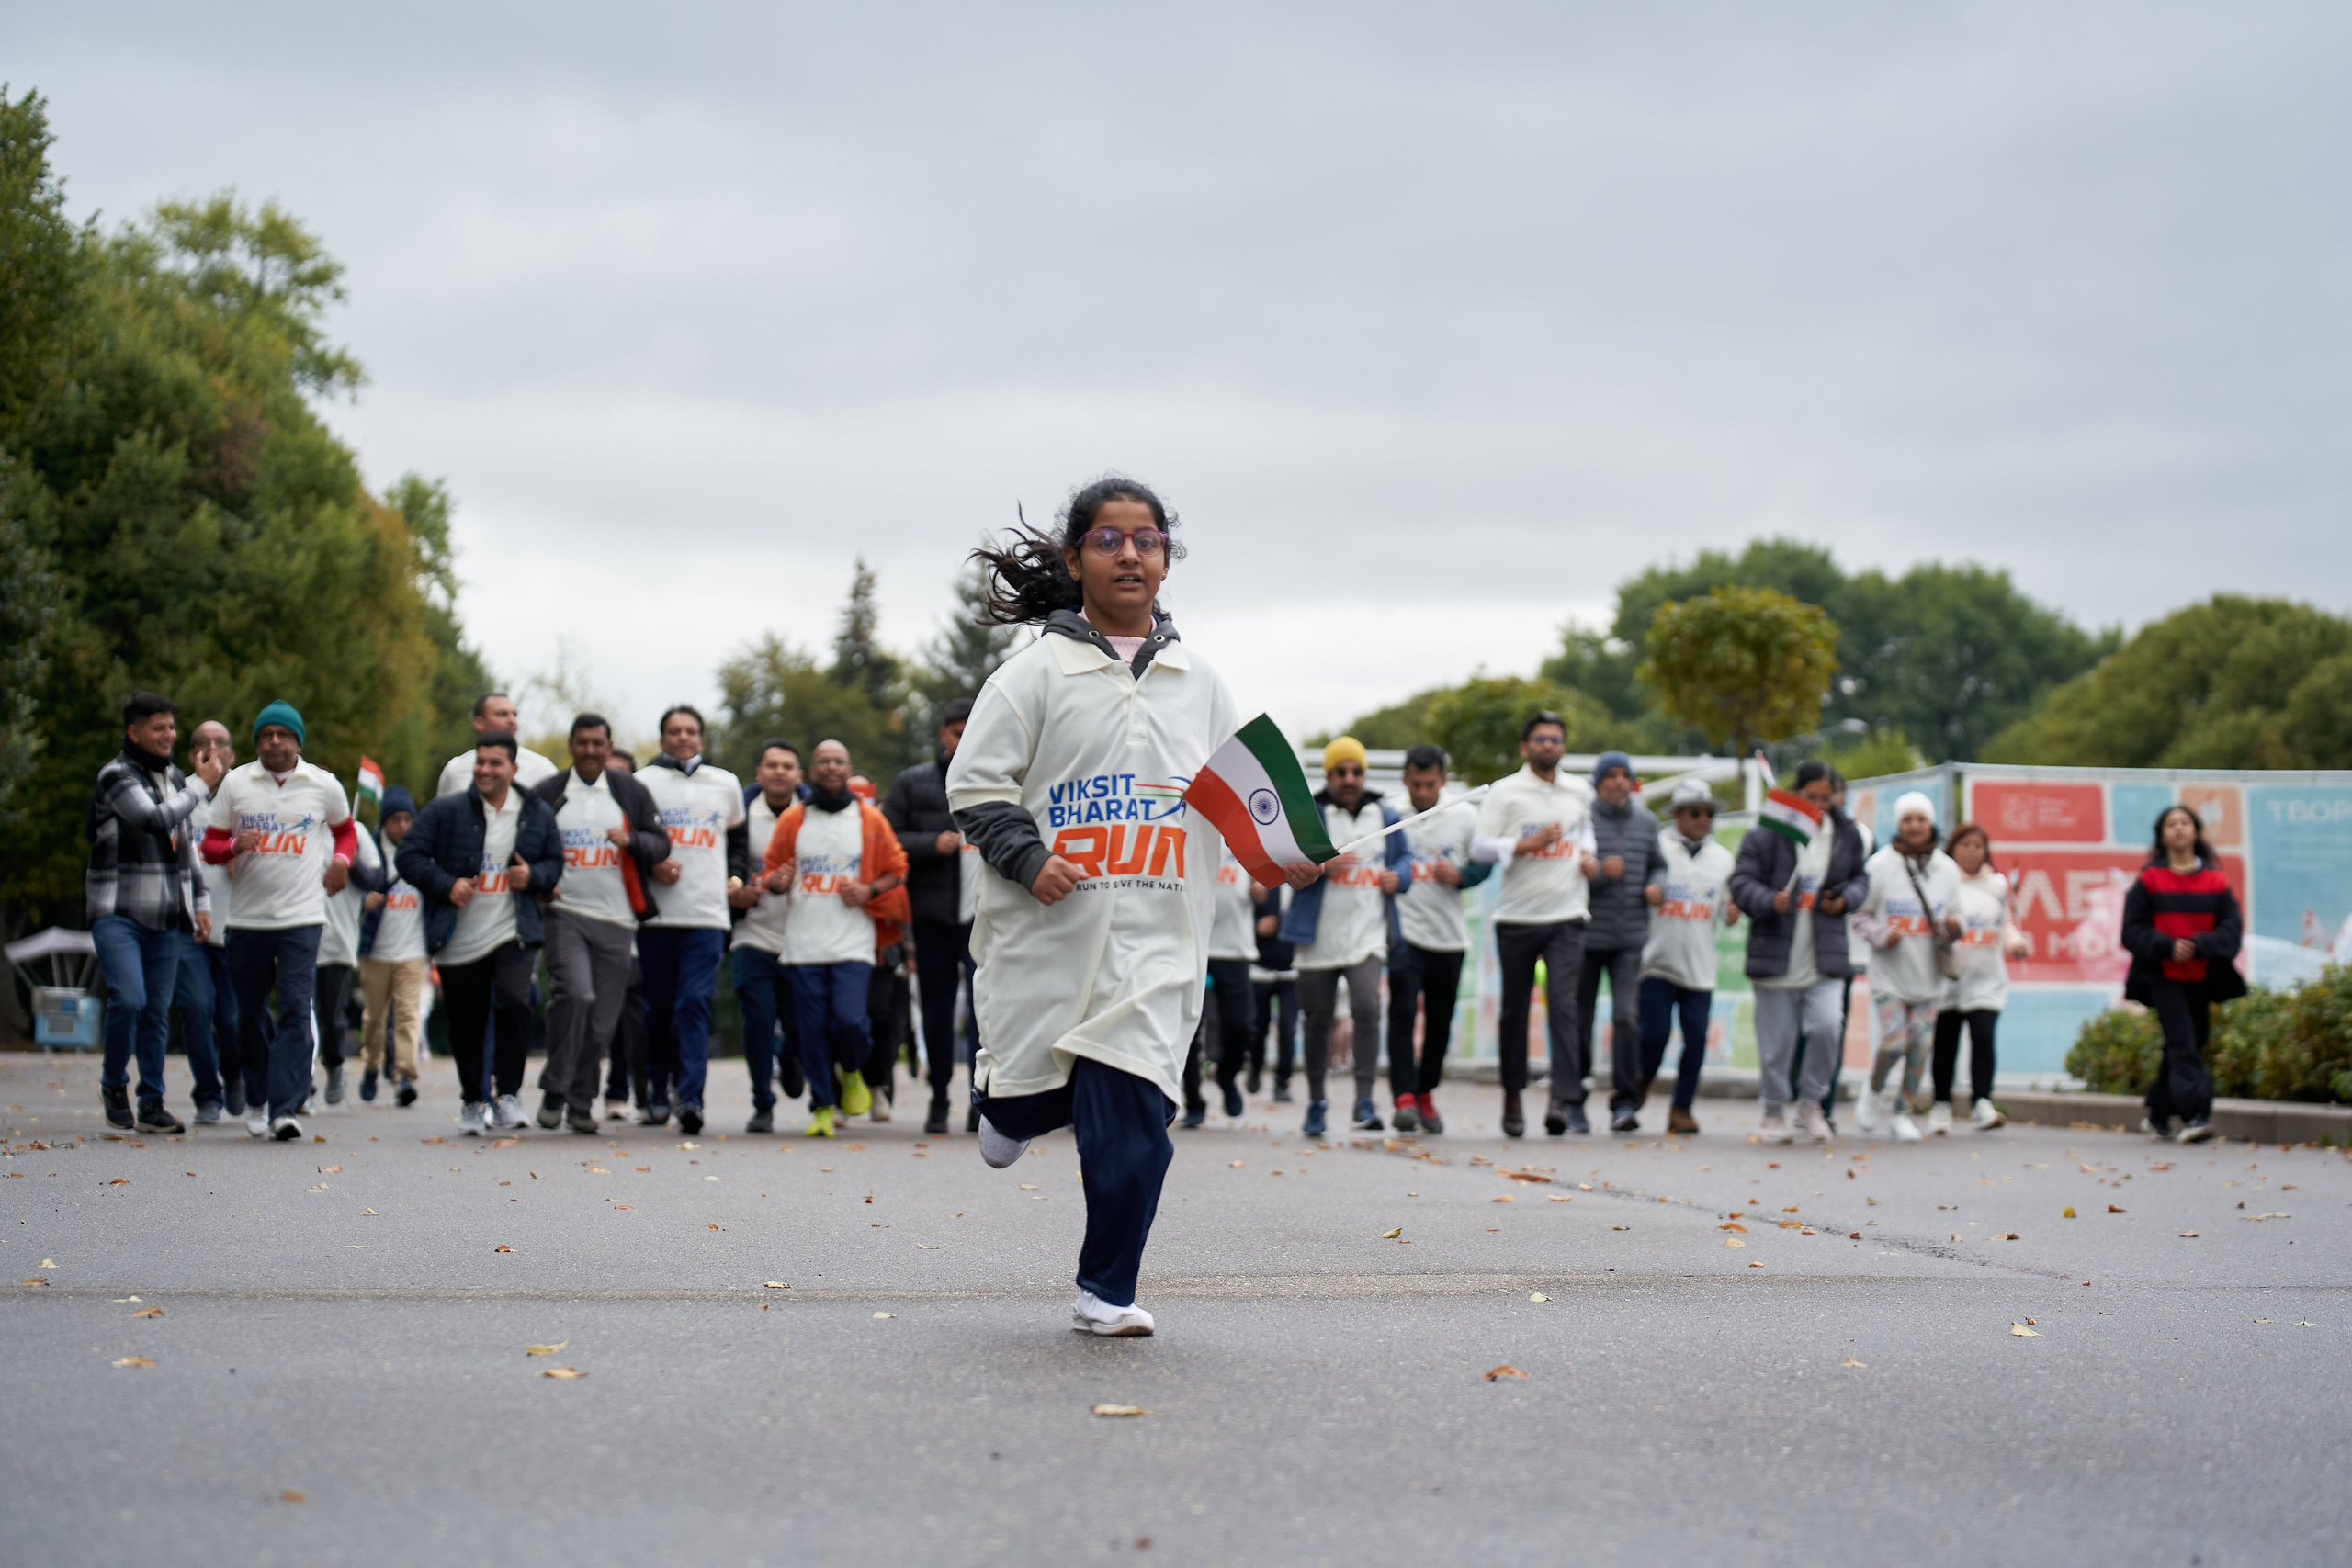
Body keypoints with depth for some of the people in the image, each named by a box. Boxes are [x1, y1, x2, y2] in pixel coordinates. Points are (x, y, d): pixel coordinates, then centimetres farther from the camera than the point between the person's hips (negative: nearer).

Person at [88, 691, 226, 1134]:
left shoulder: (174, 778, 17)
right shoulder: (116, 776, -7)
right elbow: (156, 820, -22)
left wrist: (199, 901, 19)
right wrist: (201, 786, -13)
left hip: (167, 916, 6)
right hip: (118, 912, -6)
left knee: (158, 1011, 5)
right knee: (128, 999, -19)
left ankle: (152, 1104, 10)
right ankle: (113, 1084, 2)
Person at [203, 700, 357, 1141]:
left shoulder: (324, 786, 4)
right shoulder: (236, 784, 4)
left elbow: (345, 830, 22)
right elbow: (211, 845, 8)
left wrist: (341, 860, 2)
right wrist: (235, 847, -15)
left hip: (302, 917, -2)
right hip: (247, 918, 2)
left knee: (296, 1010, -14)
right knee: (250, 1013, 10)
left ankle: (285, 1109, -18)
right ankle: (257, 1099, 30)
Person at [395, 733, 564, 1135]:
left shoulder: (539, 815, 6)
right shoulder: (445, 811, -1)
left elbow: (557, 863, 16)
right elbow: (409, 855, -2)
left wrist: (534, 876, -6)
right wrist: (447, 885, -14)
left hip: (514, 934, 0)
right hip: (460, 939, 0)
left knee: (514, 1003, -23)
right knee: (465, 1026, 7)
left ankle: (509, 1094, -8)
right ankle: (473, 1103, 27)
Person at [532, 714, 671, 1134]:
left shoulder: (631, 792, 12)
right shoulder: (547, 793, 8)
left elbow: (661, 845, 10)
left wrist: (631, 839, -11)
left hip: (616, 919, 2)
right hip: (564, 913, -2)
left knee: (602, 1017, 3)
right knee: (575, 993, -23)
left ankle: (580, 1104, 16)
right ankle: (554, 1092, -11)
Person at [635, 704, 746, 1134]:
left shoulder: (726, 784, 15)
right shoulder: (643, 782, 8)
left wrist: (737, 878, 15)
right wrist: (651, 863, -9)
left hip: (708, 914, 0)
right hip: (657, 913, 0)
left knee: (694, 1004, -13)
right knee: (658, 1007, 5)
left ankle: (691, 1098, -20)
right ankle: (658, 1091, 20)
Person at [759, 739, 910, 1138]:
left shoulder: (870, 820, 8)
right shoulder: (792, 820, 10)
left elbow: (896, 872, 14)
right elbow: (770, 869, 16)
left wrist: (869, 890, -6)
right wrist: (777, 882, -8)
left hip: (853, 942, -1)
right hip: (803, 945, 1)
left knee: (850, 1021, -16)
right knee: (813, 1031, -1)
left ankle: (852, 1073, 15)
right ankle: (823, 1106, 12)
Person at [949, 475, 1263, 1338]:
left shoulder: (1200, 683, 12)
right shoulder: (1036, 673, 0)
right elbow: (976, 784, -2)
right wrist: (1028, 857, -16)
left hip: (1156, 938, 2)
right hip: (1047, 934, -2)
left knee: (1131, 1120, -7)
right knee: (1033, 1085, 9)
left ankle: (1106, 1291, 4)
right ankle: (1010, 1103, 48)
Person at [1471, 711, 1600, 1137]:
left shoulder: (1580, 792, 12)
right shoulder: (1505, 792, 0)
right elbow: (1480, 846, -7)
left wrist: (1588, 855, 11)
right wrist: (1529, 844, -17)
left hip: (1566, 917, 1)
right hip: (1517, 918, -1)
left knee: (1563, 1005, -13)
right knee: (1515, 1010, 7)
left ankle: (1564, 1100, -21)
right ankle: (1513, 1098, 22)